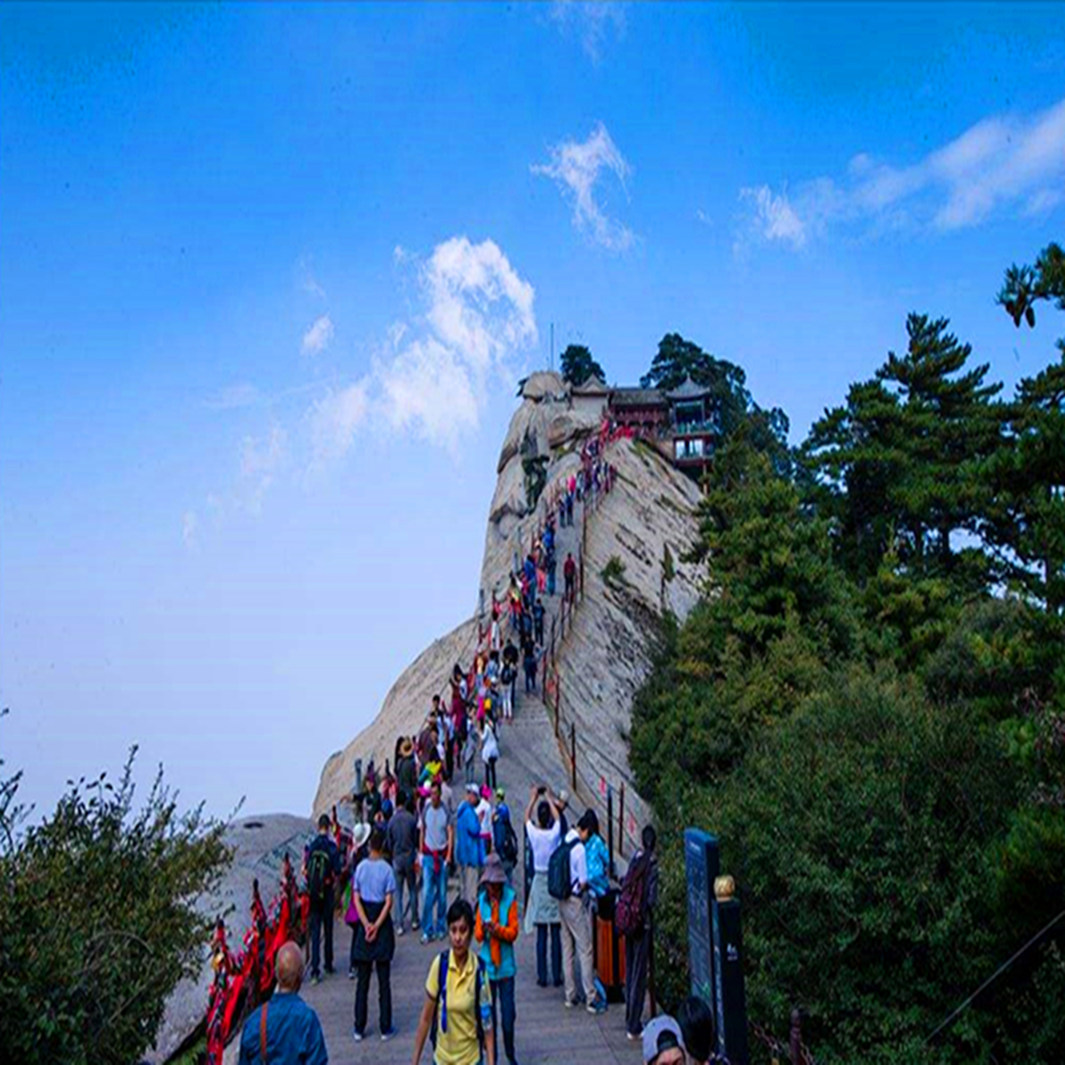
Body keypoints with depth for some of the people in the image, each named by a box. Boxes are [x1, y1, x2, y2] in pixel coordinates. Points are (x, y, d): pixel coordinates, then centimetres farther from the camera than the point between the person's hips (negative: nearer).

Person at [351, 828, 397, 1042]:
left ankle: (359, 1029, 15)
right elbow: (389, 902, -13)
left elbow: (356, 899, -3)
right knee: (384, 979, 5)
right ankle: (385, 1028, 9)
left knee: (363, 979, 10)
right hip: (382, 922, -3)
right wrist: (377, 925, -10)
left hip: (365, 922, 3)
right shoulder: (386, 869, -10)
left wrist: (366, 924, -5)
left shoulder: (361, 867, -2)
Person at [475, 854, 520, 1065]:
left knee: (508, 1013, 4)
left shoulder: (510, 899, -8)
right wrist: (482, 930, -20)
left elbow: (513, 931, -8)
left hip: (505, 964, -2)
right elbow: (477, 934, 2)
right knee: (489, 1013, 7)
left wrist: (497, 929, -24)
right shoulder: (482, 901, 2)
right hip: (487, 964, 2)